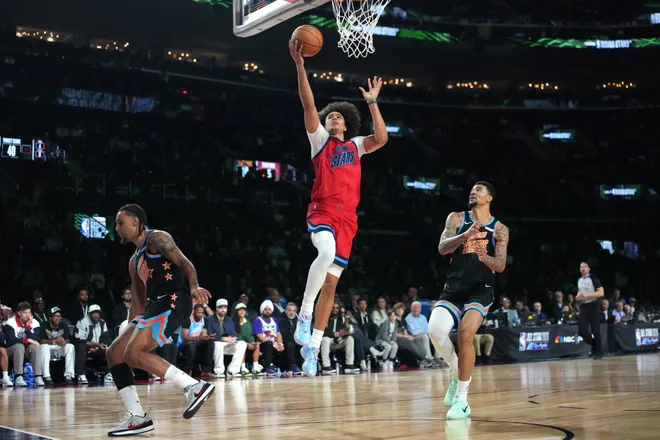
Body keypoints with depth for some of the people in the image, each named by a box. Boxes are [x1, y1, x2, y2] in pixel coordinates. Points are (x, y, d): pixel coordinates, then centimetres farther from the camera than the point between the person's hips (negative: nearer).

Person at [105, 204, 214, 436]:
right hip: (155, 305, 10)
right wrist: (130, 329, 21)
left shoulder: (157, 238, -2)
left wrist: (194, 287, -33)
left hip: (173, 301, -10)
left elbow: (184, 262, -16)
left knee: (134, 354, -22)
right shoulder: (134, 260, 25)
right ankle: (138, 417, 5)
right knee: (114, 353, 6)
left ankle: (195, 386, -23)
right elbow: (138, 301, 27)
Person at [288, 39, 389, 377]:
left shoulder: (355, 145, 20)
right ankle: (304, 313, -25)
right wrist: (300, 66, -12)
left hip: (347, 218, 4)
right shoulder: (320, 140, 10)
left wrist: (372, 102, 5)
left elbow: (381, 139, 2)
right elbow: (309, 105, -2)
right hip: (322, 212, -4)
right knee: (327, 252, -37)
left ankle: (312, 347, 9)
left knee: (330, 285, 3)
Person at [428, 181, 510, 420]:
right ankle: (458, 373, 8)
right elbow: (442, 248, -8)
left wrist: (485, 257, -25)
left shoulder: (500, 229, 6)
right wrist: (466, 235, -26)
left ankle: (462, 400, -14)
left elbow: (500, 266, -2)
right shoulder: (457, 219, 8)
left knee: (465, 333, -25)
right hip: (453, 288, 2)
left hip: (480, 290, -2)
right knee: (435, 330, -22)